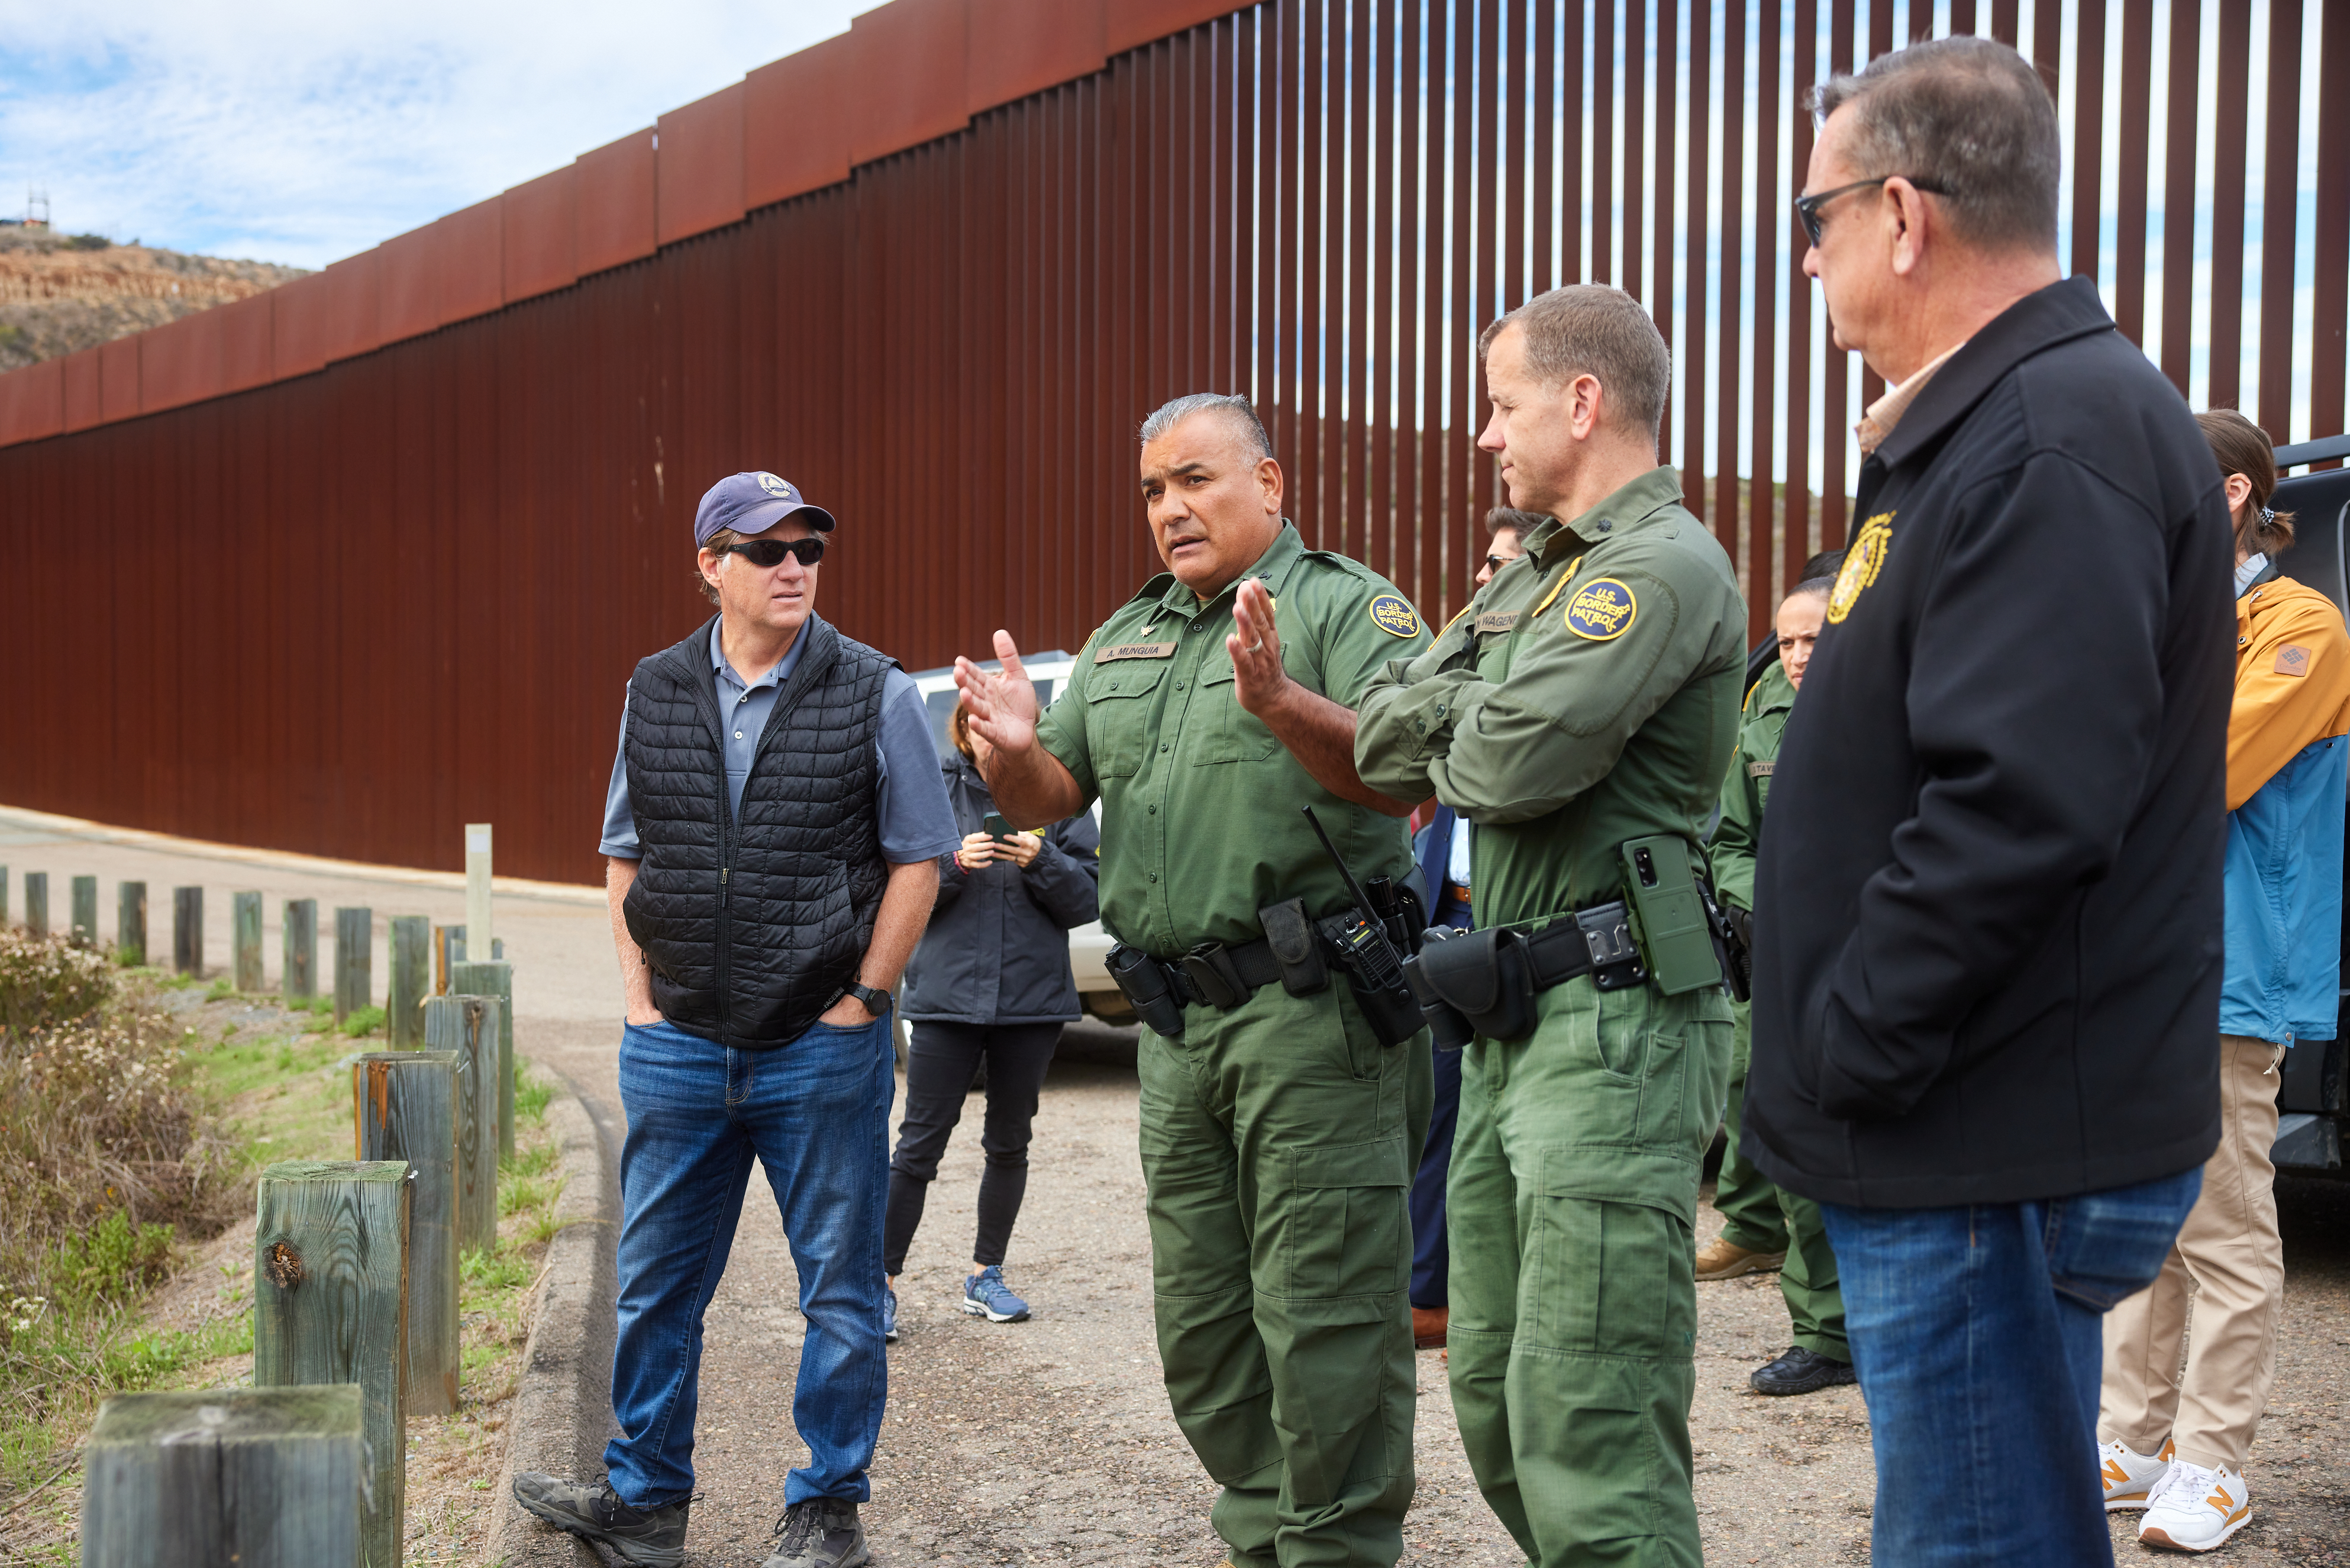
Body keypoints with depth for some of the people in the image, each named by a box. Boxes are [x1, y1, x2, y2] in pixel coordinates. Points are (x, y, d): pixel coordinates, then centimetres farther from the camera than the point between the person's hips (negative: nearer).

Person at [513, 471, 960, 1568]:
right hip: (678, 1052, 3)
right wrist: (641, 994, 5)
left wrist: (862, 999, -7)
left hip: (823, 1054, -3)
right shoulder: (656, 694, 7)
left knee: (839, 1289, 5)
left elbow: (918, 859, -2)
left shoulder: (874, 694, -3)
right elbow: (625, 855, 14)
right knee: (656, 1282, 11)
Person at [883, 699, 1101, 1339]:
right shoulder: (936, 787, 1)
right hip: (947, 992, -2)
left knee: (1009, 1141, 12)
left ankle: (986, 1275, 25)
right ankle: (881, 1282, 4)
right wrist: (953, 863, -18)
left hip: (1032, 996, 2)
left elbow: (1088, 899, 0)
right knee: (920, 1143, -3)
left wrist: (1041, 862, -17)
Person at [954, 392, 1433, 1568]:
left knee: (1321, 1312, -6)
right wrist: (1018, 748, -7)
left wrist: (1280, 702, -33)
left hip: (1312, 1012, -7)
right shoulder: (1124, 640, 19)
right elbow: (1048, 800, 16)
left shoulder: (1346, 606, -2)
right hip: (1178, 1021, 8)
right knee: (1201, 1324, 14)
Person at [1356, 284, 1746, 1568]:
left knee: (1585, 1442, -10)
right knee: (1495, 1406, 15)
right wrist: (1480, 698, -6)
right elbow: (1384, 744, 12)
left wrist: (1459, 740, 1)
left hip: (1612, 1029, -10)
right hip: (1512, 1028, 10)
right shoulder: (1535, 576, 20)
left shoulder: (1664, 567, -11)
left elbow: (1504, 762, -21)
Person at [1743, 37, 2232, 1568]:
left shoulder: (2052, 440, -19)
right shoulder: (1989, 425, 15)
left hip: (1999, 1158, -10)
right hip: (1983, 1138, 10)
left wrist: (1841, 1060, -19)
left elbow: (2014, 811, -27)